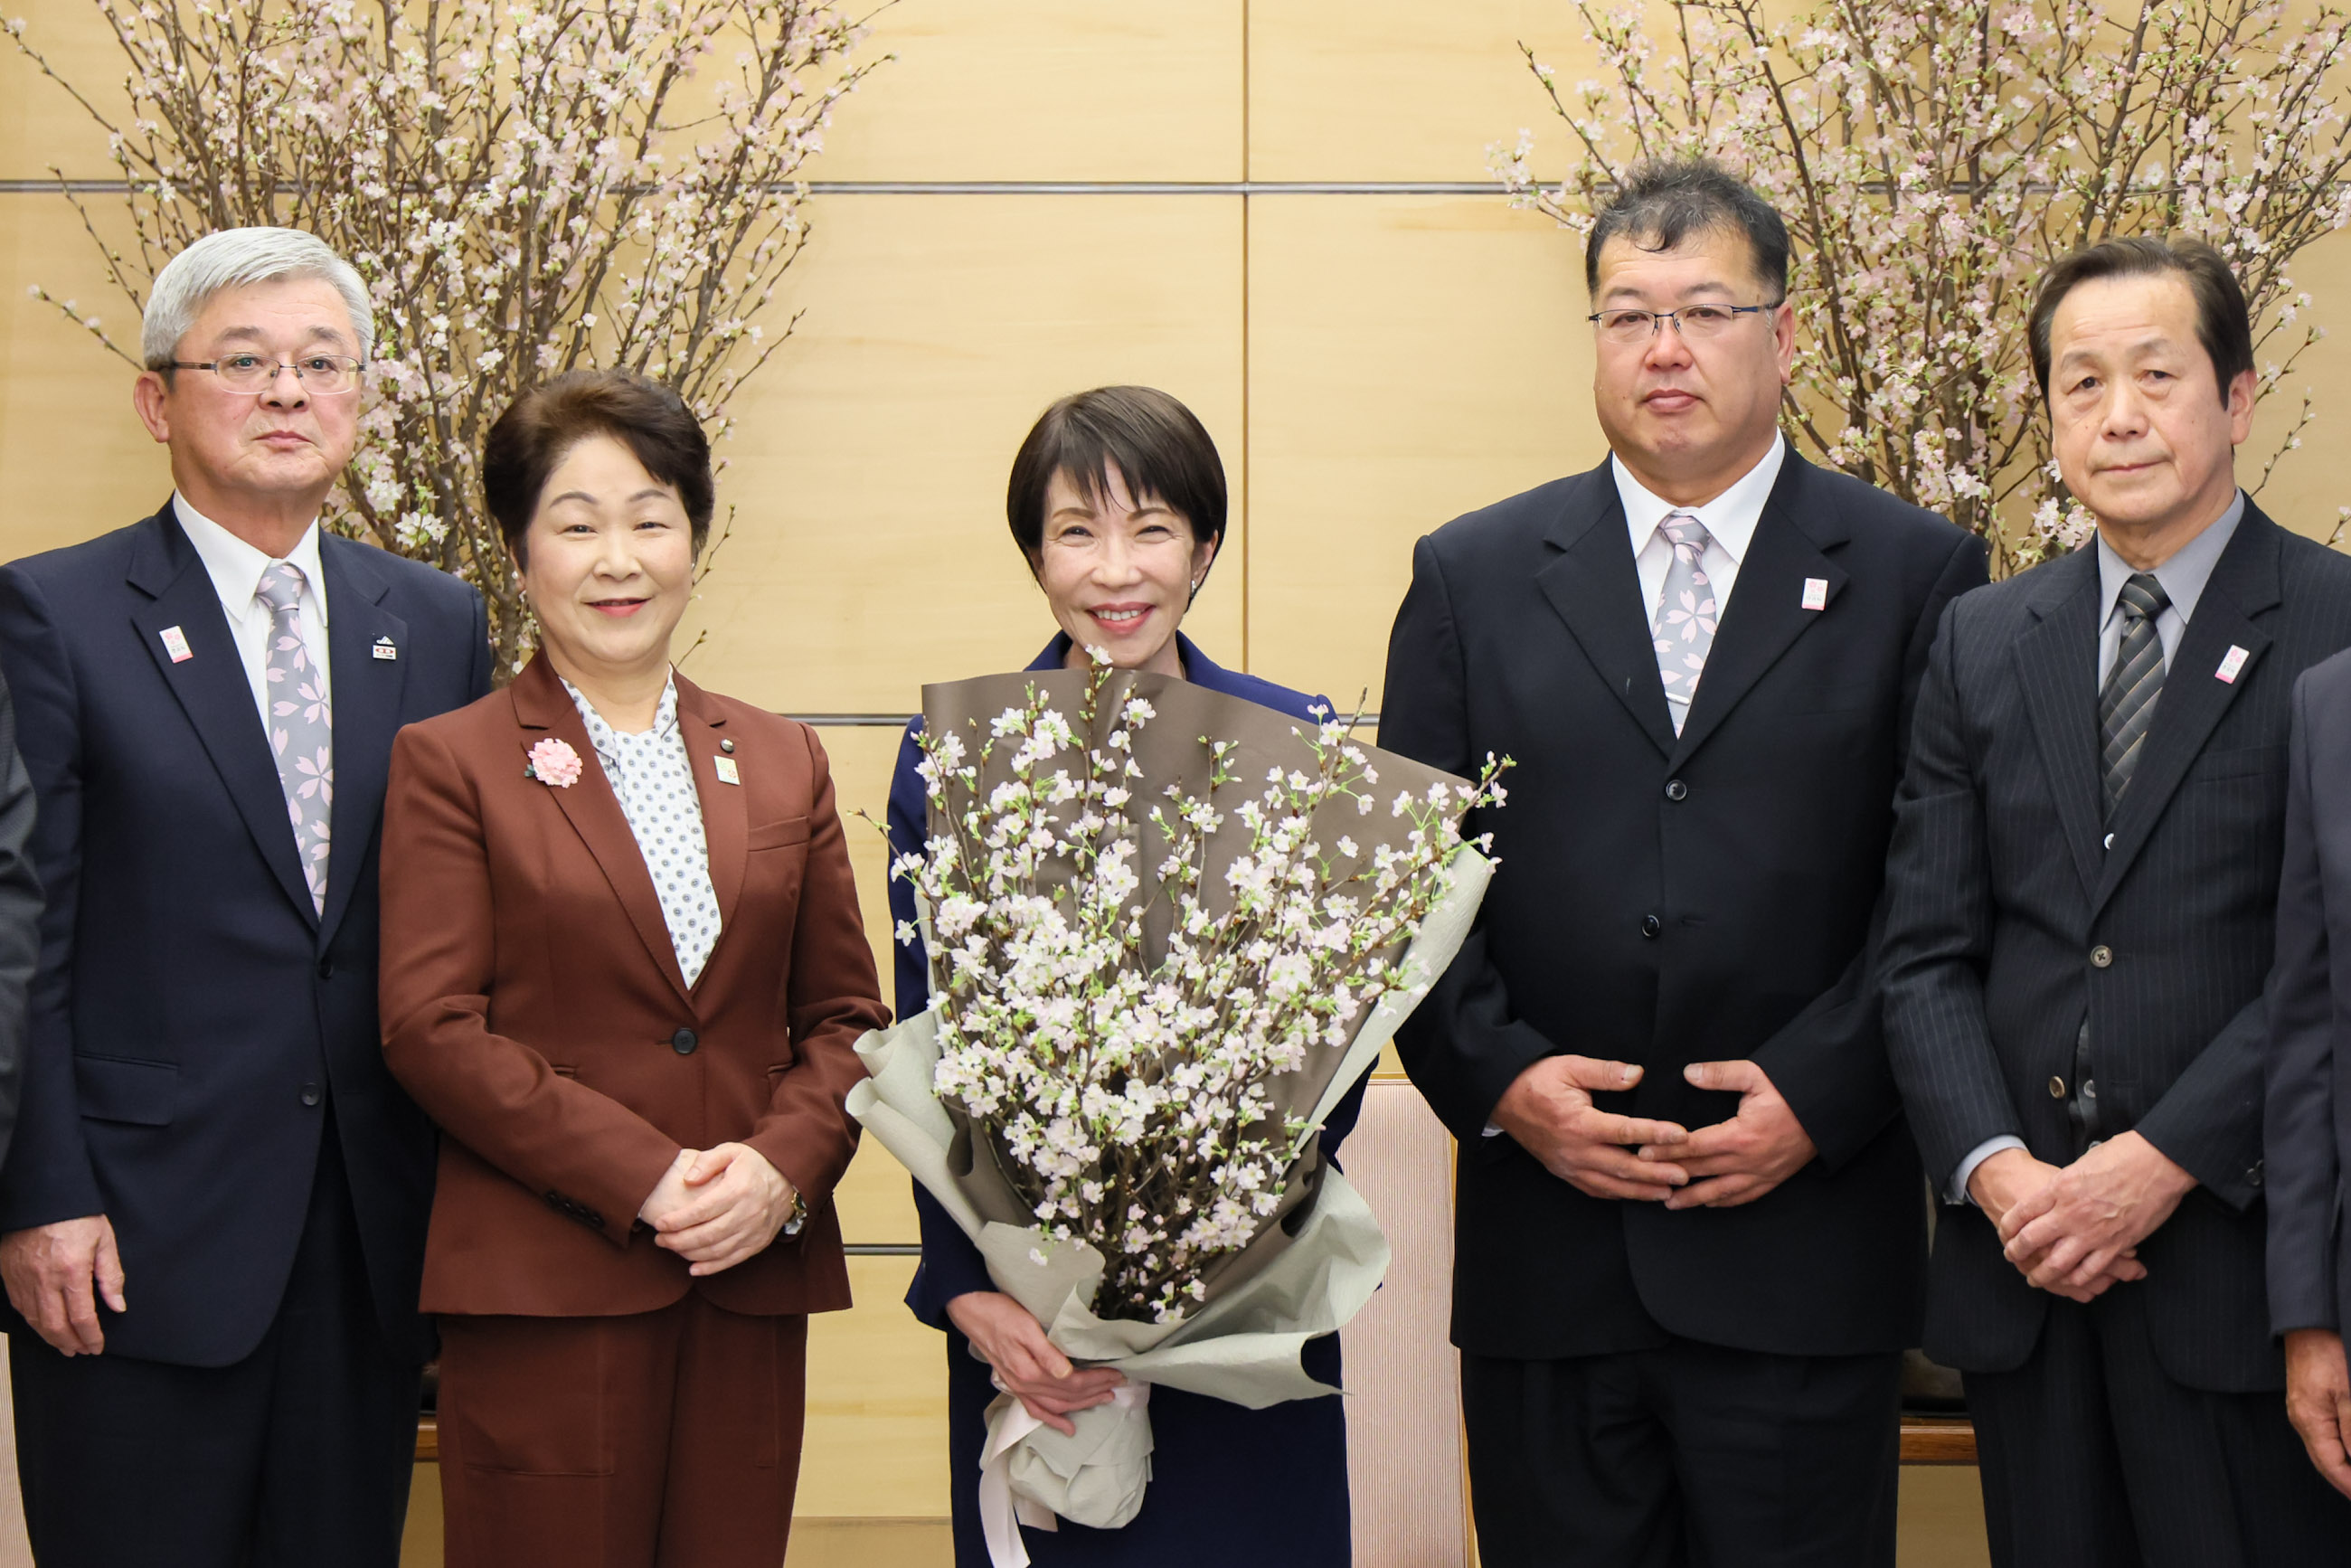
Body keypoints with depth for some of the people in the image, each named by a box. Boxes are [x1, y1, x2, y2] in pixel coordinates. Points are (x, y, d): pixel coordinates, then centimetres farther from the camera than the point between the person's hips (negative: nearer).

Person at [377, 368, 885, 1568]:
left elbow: (844, 1015, 13)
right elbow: (432, 1029, -6)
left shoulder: (782, 762, 15)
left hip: (754, 1281, 4)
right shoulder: (449, 762, 3)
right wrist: (644, 1178, -13)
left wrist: (782, 1165, -7)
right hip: (544, 1288, -3)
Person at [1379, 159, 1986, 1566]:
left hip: (1805, 1261, -1)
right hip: (1544, 1253, 2)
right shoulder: (1472, 578, 9)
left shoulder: (1917, 576, 4)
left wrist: (1820, 1093, -12)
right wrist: (1498, 1078, -8)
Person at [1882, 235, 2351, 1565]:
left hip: (2243, 1255, -4)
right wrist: (1995, 1169, -8)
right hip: (2023, 1261, 4)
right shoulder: (1982, 643, 11)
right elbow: (1927, 950, 7)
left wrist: (2162, 1159, -15)